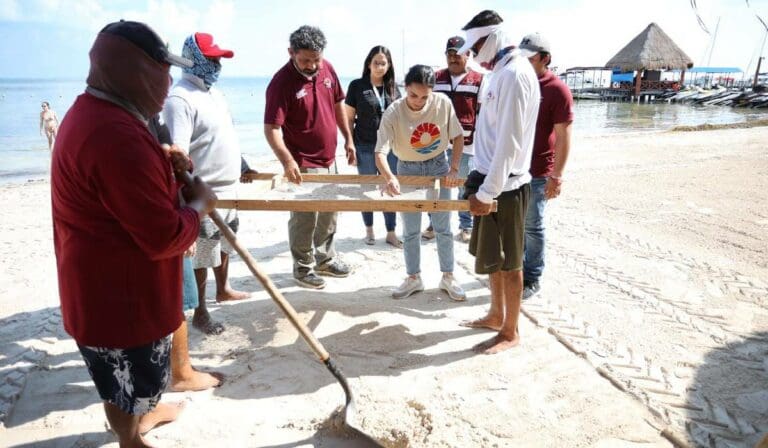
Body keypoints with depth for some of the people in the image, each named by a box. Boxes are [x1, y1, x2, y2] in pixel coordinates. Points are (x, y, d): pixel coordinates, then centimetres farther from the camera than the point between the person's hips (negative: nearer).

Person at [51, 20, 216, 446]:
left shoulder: (93, 112, 4)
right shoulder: (117, 136, -32)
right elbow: (165, 238, -30)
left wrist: (163, 161, 5)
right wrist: (199, 204, -12)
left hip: (111, 282, 10)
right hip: (119, 293, -10)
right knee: (128, 381, 15)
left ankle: (143, 413, 56)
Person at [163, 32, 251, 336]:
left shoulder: (213, 92, 12)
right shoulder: (179, 98, -19)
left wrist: (242, 166, 27)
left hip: (228, 186, 9)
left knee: (225, 243, 23)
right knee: (202, 254, 2)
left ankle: (223, 289, 43)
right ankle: (199, 313, 15)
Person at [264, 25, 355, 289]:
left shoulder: (327, 69, 0)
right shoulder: (281, 82, -20)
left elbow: (338, 104, 13)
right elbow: (271, 128, -24)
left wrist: (348, 138, 12)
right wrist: (287, 160, -37)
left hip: (329, 159, 7)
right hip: (302, 165, -7)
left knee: (329, 214, 20)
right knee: (305, 219, 4)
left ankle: (325, 258, 38)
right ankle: (303, 268, 22)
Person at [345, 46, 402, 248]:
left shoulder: (393, 88, 7)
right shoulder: (357, 86, -2)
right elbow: (349, 118, -1)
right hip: (365, 147, -2)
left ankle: (391, 233, 16)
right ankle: (369, 230, 25)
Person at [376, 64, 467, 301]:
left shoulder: (443, 103, -17)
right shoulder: (393, 113, -23)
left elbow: (458, 136, -5)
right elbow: (380, 152, -30)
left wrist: (454, 168, -14)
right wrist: (390, 177, -48)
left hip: (438, 166, 1)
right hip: (408, 170, -1)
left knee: (443, 227, 7)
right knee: (410, 230, 7)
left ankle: (448, 277, 24)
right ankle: (414, 278, 25)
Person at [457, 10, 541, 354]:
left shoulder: (514, 74, -17)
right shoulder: (502, 71, 14)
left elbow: (510, 142, -22)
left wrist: (487, 191, -22)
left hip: (505, 186, -10)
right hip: (492, 180, 10)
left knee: (509, 261, 3)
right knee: (492, 257, 19)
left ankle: (510, 333, 17)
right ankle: (497, 315, 35)